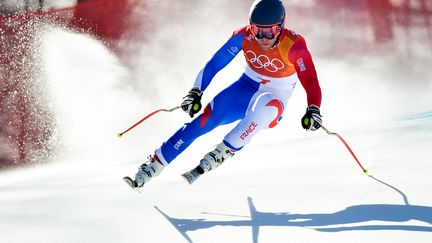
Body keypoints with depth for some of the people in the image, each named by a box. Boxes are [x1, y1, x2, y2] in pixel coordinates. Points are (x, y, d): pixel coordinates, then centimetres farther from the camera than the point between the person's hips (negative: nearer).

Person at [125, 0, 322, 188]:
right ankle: (155, 163, -11)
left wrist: (313, 110, -46)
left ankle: (225, 151, -26)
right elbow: (215, 64, -11)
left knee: (264, 106, -40)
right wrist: (196, 92, -19)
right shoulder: (243, 36, -16)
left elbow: (310, 80, -30)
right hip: (245, 88, 3)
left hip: (274, 98, -2)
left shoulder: (293, 45, -24)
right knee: (206, 120, -19)